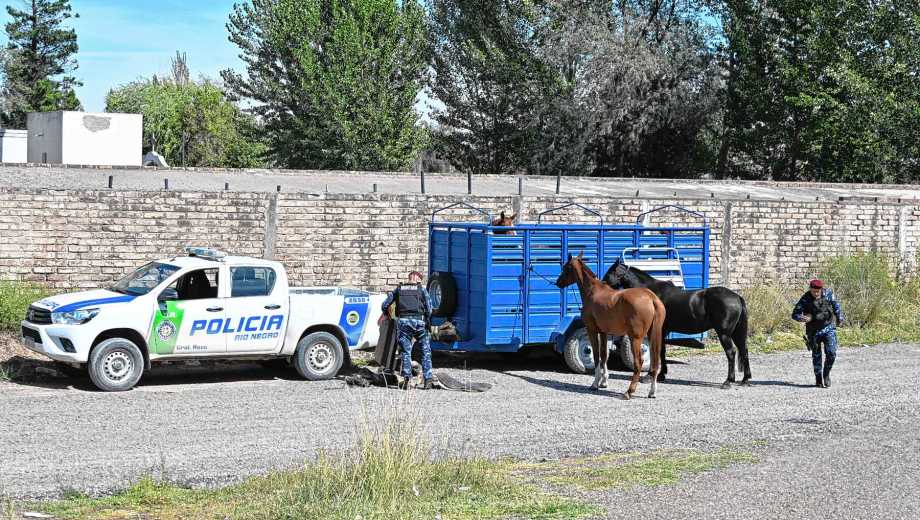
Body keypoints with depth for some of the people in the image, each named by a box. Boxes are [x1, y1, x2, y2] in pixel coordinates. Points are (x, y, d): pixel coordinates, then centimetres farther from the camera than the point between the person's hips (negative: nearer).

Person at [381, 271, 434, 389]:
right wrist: (428, 322, 9)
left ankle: (407, 378, -3)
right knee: (425, 351, 8)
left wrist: (386, 315, 34)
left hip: (403, 321, 2)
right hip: (419, 321, -1)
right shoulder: (421, 289, 11)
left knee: (406, 351, 8)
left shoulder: (399, 289, 17)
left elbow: (385, 304, 17)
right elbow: (429, 306, 0)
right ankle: (427, 380, 2)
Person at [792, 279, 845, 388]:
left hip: (828, 329, 1)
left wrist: (839, 317, 14)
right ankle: (818, 380, 23)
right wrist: (803, 318, -36)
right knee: (816, 356, 8)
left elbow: (836, 305, 13)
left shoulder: (828, 294, -7)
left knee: (831, 353, -10)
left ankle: (826, 374, 15)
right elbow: (795, 314, -17)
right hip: (814, 331, -1)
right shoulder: (805, 299, -14)